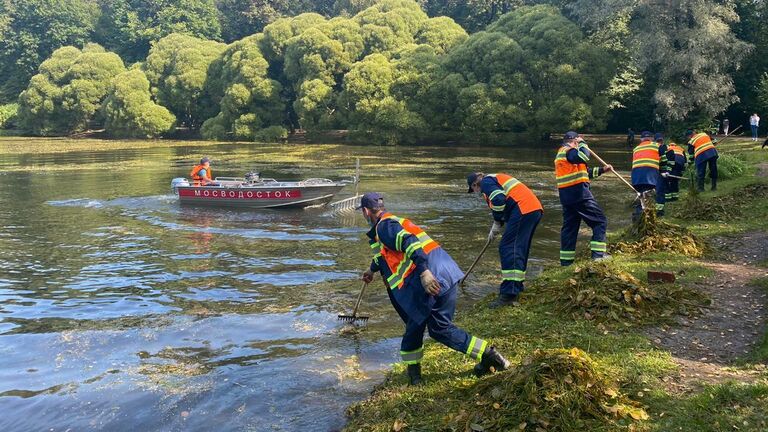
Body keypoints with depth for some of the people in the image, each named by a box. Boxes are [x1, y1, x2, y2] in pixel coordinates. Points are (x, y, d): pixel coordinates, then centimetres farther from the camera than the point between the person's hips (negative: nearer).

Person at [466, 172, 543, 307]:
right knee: (520, 250, 16)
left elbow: (498, 200, -15)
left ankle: (509, 295, -16)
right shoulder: (497, 178, 32)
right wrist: (496, 228, 28)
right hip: (536, 209, 10)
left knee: (507, 248, -10)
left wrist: (497, 224, -2)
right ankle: (516, 289, 22)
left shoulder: (486, 181, 3)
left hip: (523, 210, -10)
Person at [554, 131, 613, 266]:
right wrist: (582, 143, -9)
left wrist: (601, 170, 26)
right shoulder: (568, 150, -7)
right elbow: (583, 157, -28)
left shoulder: (561, 153, 23)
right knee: (600, 220, -1)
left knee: (569, 225, 11)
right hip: (578, 193, -9)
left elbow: (583, 172, 28)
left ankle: (566, 260, 10)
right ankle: (598, 254, -7)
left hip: (566, 195, 9)